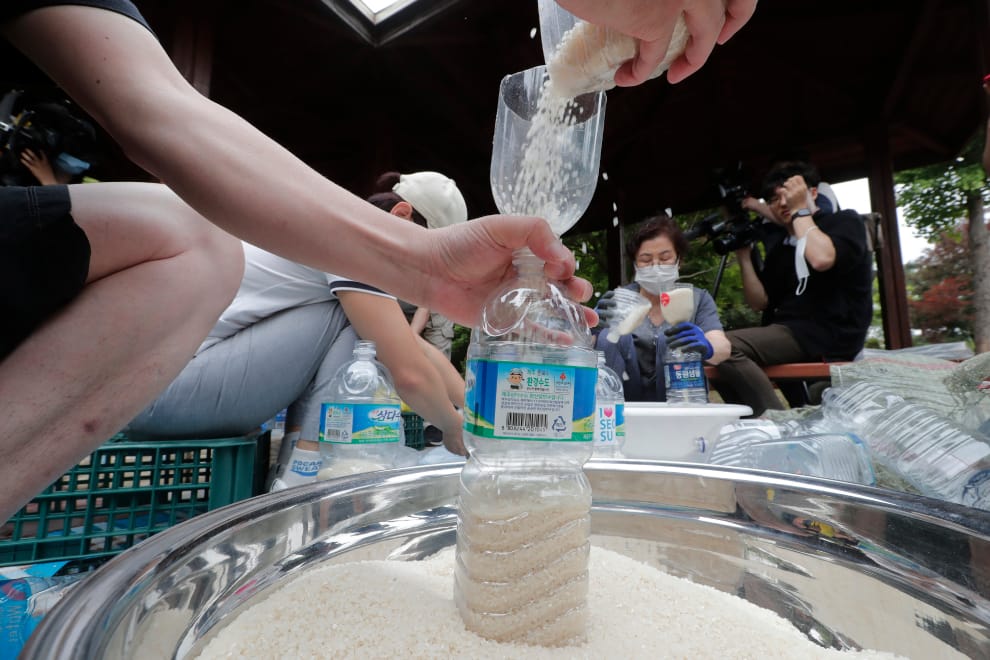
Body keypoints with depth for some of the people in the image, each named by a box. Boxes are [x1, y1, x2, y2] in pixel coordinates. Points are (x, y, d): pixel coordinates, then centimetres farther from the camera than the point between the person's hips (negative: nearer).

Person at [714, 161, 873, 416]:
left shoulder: (845, 222, 4)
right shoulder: (779, 242, 19)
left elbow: (821, 259, -22)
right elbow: (759, 302, 11)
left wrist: (800, 211, -7)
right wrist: (744, 255, 2)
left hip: (829, 335, -7)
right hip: (789, 333, 7)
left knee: (726, 347, -27)